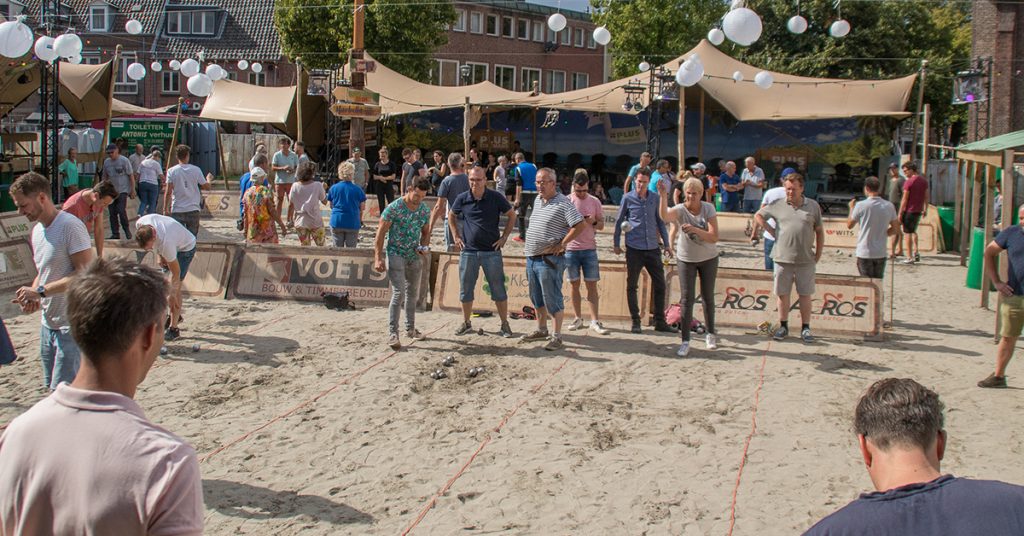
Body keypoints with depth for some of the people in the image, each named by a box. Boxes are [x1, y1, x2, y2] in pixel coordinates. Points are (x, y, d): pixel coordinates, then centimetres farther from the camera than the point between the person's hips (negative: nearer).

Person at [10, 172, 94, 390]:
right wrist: (32, 297, 0)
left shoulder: (71, 226, -15)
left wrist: (40, 292, -20)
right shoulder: (37, 230, 13)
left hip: (72, 325, -9)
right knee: (52, 387, 13)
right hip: (48, 322, 9)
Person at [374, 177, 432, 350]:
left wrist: (423, 247, -4)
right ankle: (392, 333, -11)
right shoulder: (394, 208, -14)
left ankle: (410, 328, 30)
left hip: (415, 256, 6)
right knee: (398, 293, -14)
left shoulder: (425, 210, 3)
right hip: (396, 255, -6)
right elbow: (380, 233, -12)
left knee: (413, 293, 15)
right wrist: (378, 258, -16)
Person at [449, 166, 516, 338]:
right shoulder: (462, 199, 0)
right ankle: (466, 323, 23)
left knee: (498, 289, 2)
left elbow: (512, 215, 6)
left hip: (492, 251, -2)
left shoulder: (495, 198, -5)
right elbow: (451, 216, 18)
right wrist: (456, 236, 9)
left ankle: (504, 324, 14)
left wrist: (504, 237, 1)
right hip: (468, 251, 2)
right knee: (465, 289, 8)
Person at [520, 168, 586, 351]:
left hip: (549, 259, -8)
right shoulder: (538, 201, 12)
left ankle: (556, 336, 4)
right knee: (536, 297, 18)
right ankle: (541, 329, 32)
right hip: (531, 258, 8)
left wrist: (562, 244, -17)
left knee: (552, 298, -3)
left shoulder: (563, 203, -13)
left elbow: (579, 225, -17)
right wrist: (529, 244, 15)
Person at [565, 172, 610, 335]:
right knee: (574, 284, 6)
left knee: (592, 285, -1)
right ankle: (578, 318, 17)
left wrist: (593, 221, -13)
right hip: (570, 248, 0)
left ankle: (595, 321, -1)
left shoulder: (594, 201, 5)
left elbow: (601, 225, 9)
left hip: (589, 248, 1)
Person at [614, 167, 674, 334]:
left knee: (659, 284, 5)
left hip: (652, 247, 3)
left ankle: (659, 321, 15)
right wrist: (616, 243, 6)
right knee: (632, 286, 4)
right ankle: (635, 321, 15)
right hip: (634, 249, -3)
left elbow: (660, 221, 14)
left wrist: (667, 243, 12)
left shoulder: (655, 198, 6)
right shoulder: (628, 198, -1)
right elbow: (619, 221, 6)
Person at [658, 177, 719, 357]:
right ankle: (685, 341, -1)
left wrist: (695, 229, -38)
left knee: (708, 297, 14)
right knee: (686, 300, -5)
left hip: (708, 258, 1)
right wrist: (663, 197, -58)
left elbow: (714, 237, -23)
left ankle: (710, 334, 33)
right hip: (686, 259, -1)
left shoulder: (708, 208, -14)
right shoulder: (680, 210, -18)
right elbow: (664, 215, -42)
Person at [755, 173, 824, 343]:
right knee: (783, 293, 7)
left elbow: (819, 232, 8)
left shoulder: (813, 206, 3)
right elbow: (758, 216, 14)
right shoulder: (778, 205, 3)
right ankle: (783, 326, 19)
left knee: (805, 294, 5)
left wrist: (818, 255, 3)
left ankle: (805, 328, 14)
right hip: (782, 258, 0)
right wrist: (771, 231, 3)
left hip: (806, 260, 0)